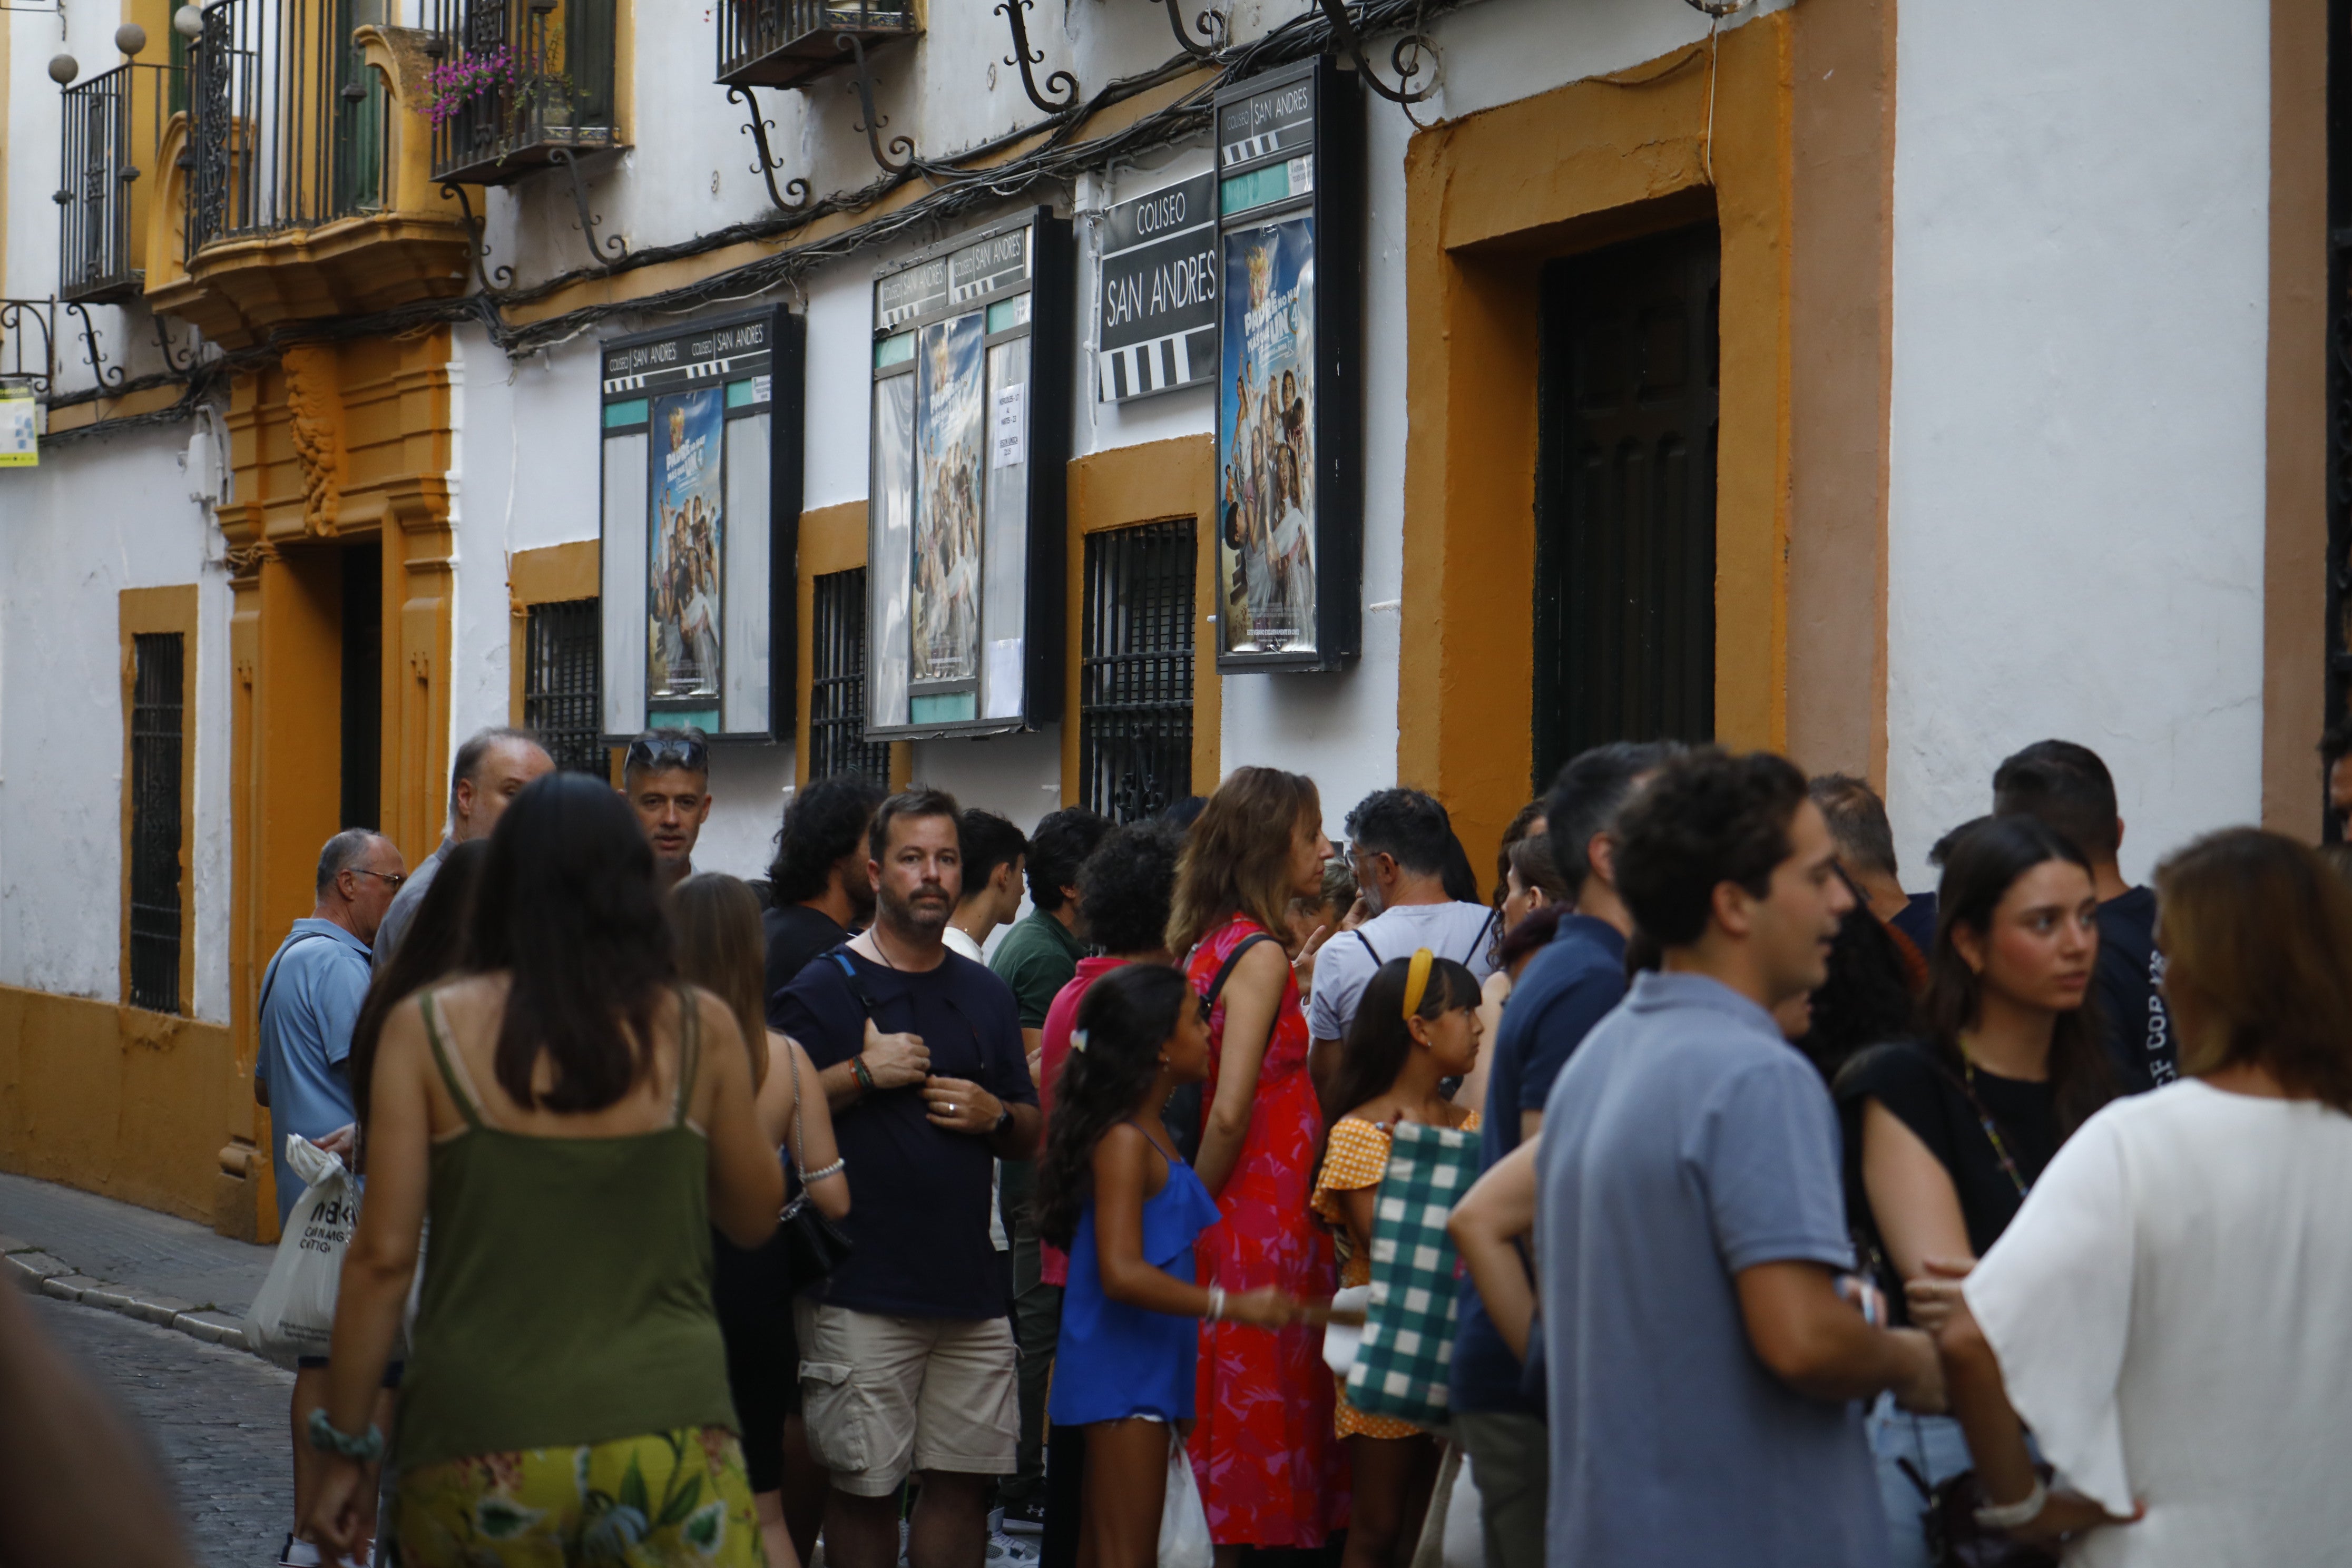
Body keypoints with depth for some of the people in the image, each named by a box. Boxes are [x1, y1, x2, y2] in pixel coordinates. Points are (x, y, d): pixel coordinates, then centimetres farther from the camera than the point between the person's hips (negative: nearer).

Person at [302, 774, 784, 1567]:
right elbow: (754, 1218, 15)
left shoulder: (429, 1029, 0)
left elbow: (382, 1257, -3)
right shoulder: (700, 1027, 2)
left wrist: (344, 1448, 6)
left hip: (480, 1449, 0)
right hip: (669, 1436, 0)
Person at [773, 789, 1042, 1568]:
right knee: (864, 1488, -2)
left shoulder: (987, 996, 15)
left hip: (971, 1287, 5)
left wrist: (995, 1116, -2)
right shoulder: (826, 988, -1)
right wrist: (864, 1073, -15)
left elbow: (1031, 1136, 19)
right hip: (861, 1291, -5)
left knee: (963, 1481, 6)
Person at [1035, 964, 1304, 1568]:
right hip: (1123, 1376, -10)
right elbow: (1122, 1273, -25)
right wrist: (1232, 1305, -28)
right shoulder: (1124, 1141, -16)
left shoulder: (1151, 1137, 14)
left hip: (1149, 1375, 10)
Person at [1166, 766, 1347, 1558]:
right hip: (1265, 1222, -9)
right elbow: (1231, 1112, -20)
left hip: (1231, 1220, 9)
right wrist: (1201, 1203, -8)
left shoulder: (1210, 944, 12)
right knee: (1269, 1427, -4)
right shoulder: (1260, 954, -14)